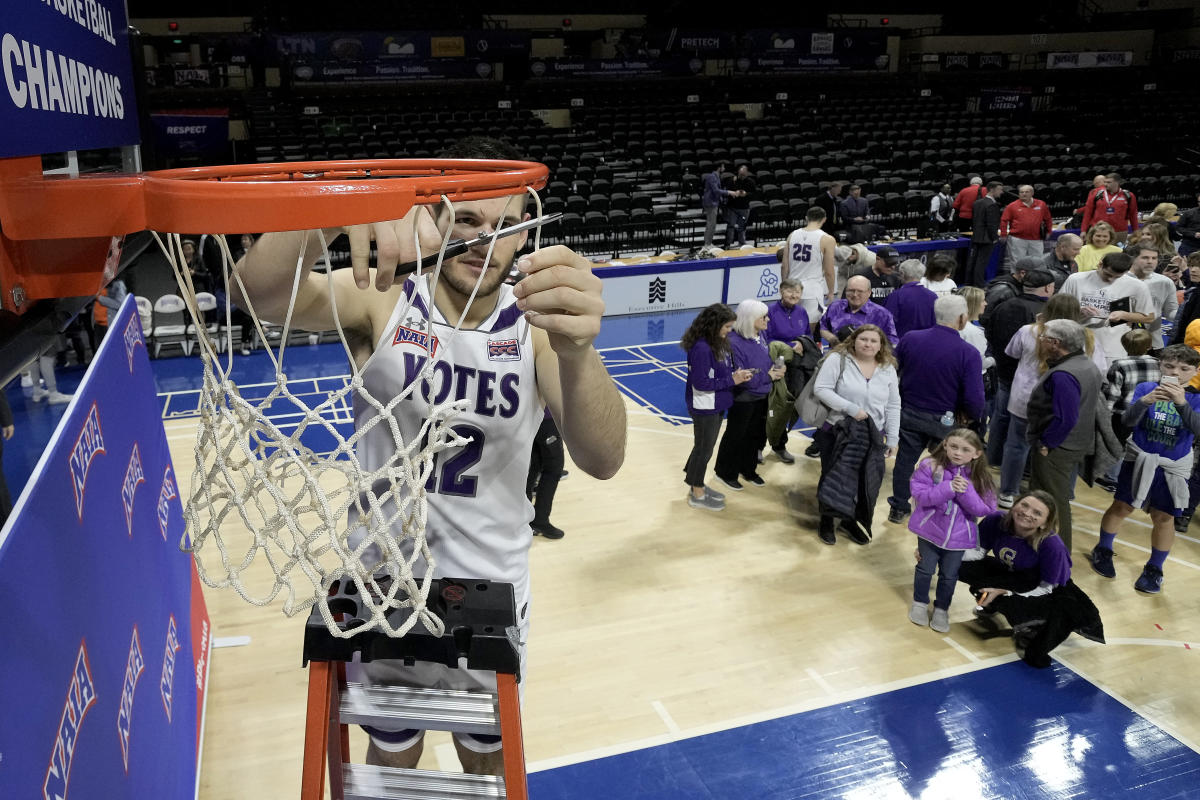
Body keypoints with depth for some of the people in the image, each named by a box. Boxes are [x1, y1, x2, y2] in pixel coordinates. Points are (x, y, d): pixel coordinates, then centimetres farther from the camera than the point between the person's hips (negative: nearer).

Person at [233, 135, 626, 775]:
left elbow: (602, 461, -29)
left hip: (492, 592, 1)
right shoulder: (382, 302, -13)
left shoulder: (535, 325, -14)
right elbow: (256, 294, -31)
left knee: (488, 761, 23)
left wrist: (576, 352, -51)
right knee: (391, 758, 22)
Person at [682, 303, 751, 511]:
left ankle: (698, 485, 38)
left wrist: (736, 375, -8)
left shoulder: (718, 342, 2)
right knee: (704, 448, 6)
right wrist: (732, 380, -22)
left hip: (717, 405, 9)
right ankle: (697, 495, 22)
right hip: (704, 407, -9)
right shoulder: (702, 348, -26)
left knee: (705, 446, 21)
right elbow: (701, 383, -26)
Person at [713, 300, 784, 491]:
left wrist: (776, 369, -10)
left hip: (761, 396, 8)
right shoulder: (734, 342, -28)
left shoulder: (760, 335, -3)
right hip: (743, 400, -8)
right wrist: (768, 376, -20)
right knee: (735, 436, 10)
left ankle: (748, 470, 41)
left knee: (755, 435, 21)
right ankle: (725, 472, 30)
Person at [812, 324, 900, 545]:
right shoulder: (838, 360, -8)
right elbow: (821, 389, -15)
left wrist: (892, 439, 5)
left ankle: (852, 521, 28)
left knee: (868, 483, 6)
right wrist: (851, 408, -20)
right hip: (838, 433, -4)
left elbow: (893, 406, 9)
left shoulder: (888, 369, 6)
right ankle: (826, 522, 25)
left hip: (873, 438, 4)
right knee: (833, 480, 6)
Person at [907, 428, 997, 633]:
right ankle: (920, 603, 37)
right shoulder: (930, 466, -13)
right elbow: (919, 495, -19)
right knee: (925, 569, 14)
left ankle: (941, 609, 35)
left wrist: (966, 491, -26)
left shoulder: (979, 477, -8)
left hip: (958, 535, 1)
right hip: (930, 529, -1)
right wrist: (948, 488, -29)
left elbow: (983, 510, -10)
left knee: (949, 575, 13)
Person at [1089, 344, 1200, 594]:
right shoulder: (1146, 388, -7)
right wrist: (1145, 401, -35)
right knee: (1121, 508, 6)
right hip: (1140, 460, 0)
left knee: (1164, 518, 5)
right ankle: (1103, 551, 28)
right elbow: (1128, 420, -17)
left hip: (1173, 468, 1)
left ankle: (1154, 570, 22)